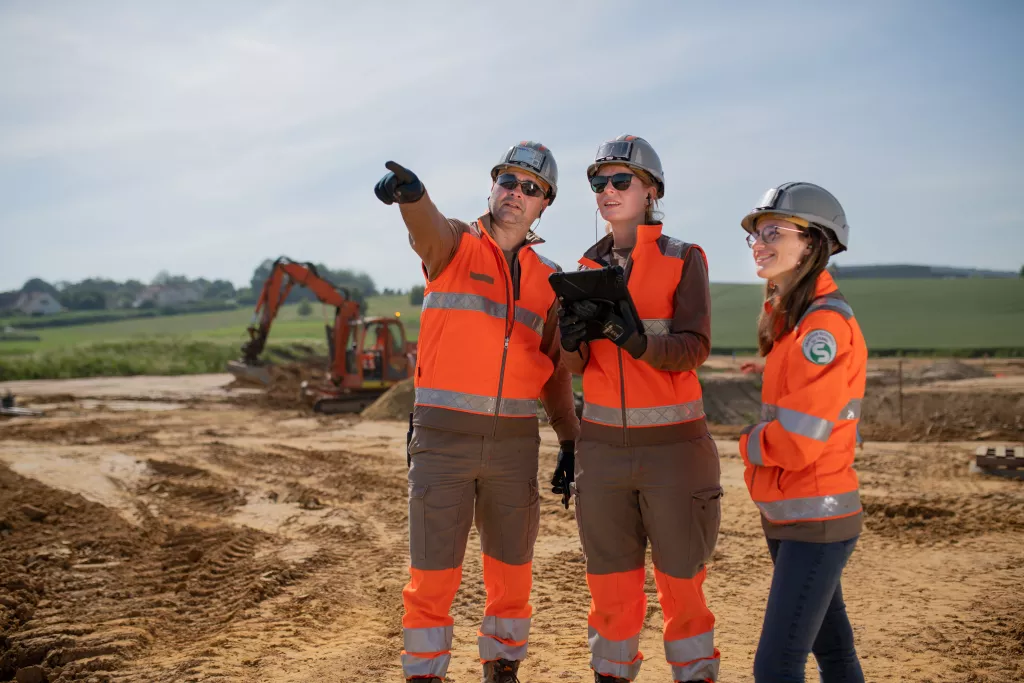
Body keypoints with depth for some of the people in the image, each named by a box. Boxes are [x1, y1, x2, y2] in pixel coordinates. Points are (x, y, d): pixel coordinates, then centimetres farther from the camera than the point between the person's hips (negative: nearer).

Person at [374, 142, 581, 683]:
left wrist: (570, 439, 7)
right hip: (443, 436, -3)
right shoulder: (453, 245, 0)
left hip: (515, 441, 4)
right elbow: (428, 227, -25)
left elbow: (554, 367, 16)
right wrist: (411, 193, -49)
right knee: (433, 576, 2)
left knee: (511, 573, 13)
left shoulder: (547, 279, 11)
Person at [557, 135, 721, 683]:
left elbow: (693, 349, -14)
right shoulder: (590, 266, 9)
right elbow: (574, 365, 3)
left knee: (681, 583, 4)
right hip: (603, 446, 3)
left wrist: (637, 340, -32)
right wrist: (572, 337, -20)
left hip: (672, 445, -3)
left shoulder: (683, 259, -2)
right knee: (610, 582, 9)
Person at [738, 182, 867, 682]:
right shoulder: (790, 317, 9)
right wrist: (761, 438, 1)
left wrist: (749, 442, -5)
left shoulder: (825, 323, -19)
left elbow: (798, 439, -23)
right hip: (786, 514, 9)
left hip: (816, 519, -9)